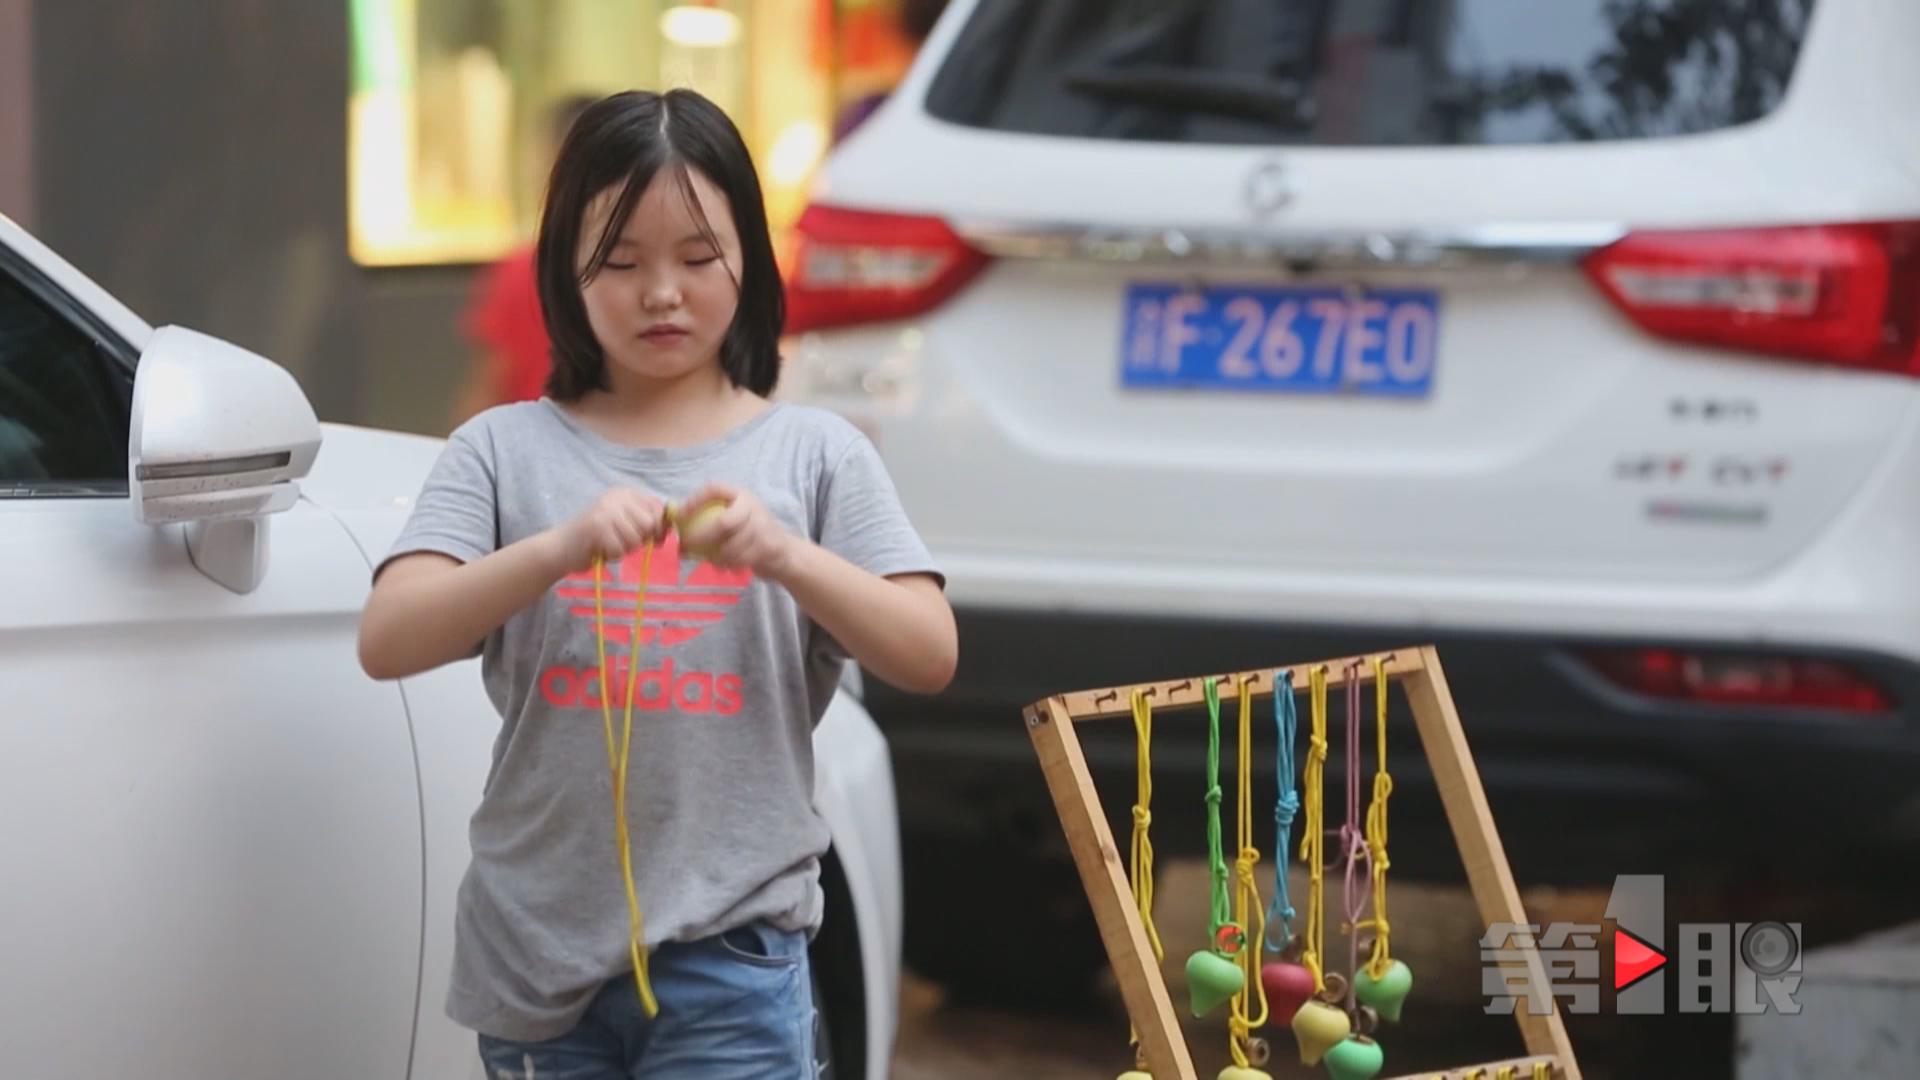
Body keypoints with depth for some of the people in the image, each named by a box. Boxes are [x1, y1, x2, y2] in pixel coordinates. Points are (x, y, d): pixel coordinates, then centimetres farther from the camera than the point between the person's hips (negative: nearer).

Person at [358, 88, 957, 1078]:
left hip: (729, 954, -2)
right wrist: (559, 548, -25)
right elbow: (386, 642, -10)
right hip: (534, 951, 2)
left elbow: (929, 656, -5)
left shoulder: (813, 455, 3)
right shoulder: (505, 450, 3)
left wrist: (783, 555, -22)